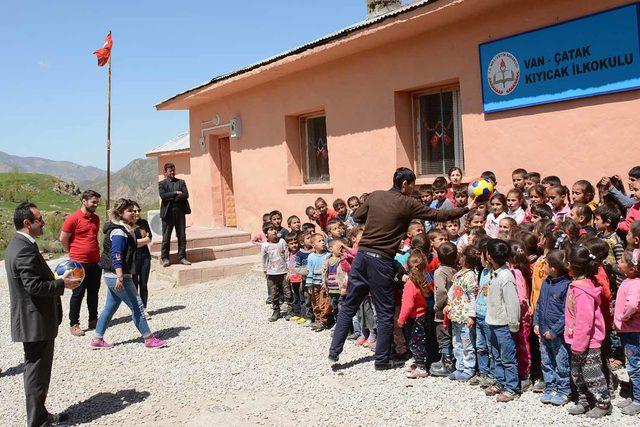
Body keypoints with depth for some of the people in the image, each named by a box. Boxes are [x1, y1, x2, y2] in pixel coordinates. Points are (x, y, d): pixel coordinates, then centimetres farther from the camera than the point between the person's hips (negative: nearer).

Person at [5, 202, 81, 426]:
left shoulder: (17, 245, 11)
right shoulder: (25, 250, -23)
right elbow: (34, 286, -26)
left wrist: (57, 279, 9)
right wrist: (62, 284, -14)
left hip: (33, 320, 11)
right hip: (36, 322, -11)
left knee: (36, 370, 20)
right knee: (37, 371, 1)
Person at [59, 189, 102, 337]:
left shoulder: (96, 218, 10)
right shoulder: (73, 218, -11)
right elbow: (63, 239, -5)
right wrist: (73, 253, 5)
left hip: (95, 262, 6)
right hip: (79, 263, -6)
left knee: (93, 293, 14)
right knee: (78, 294, 1)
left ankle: (93, 320, 25)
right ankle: (74, 324, 10)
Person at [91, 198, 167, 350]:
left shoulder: (124, 229, 14)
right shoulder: (118, 232, -18)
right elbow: (116, 257, -25)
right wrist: (120, 278, -30)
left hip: (112, 276, 10)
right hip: (117, 276, -10)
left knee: (110, 307, 15)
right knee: (136, 306, -4)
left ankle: (97, 340, 21)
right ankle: (149, 339, 4)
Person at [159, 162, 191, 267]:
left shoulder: (181, 182, 14)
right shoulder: (161, 183, 9)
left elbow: (186, 195, -1)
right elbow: (163, 196, -8)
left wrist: (172, 199, -10)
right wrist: (175, 193, -11)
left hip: (180, 212, 2)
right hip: (167, 213, -2)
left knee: (182, 236, 2)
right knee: (166, 237, -1)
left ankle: (182, 257, 9)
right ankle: (165, 258, 7)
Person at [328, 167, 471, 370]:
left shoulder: (375, 195, 8)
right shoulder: (407, 204, -5)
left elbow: (357, 217, 17)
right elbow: (437, 215, 0)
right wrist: (465, 209, 11)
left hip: (362, 254, 5)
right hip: (381, 260, -5)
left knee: (348, 306, 14)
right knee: (385, 313, 7)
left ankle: (334, 350, 18)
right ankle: (382, 359, 15)